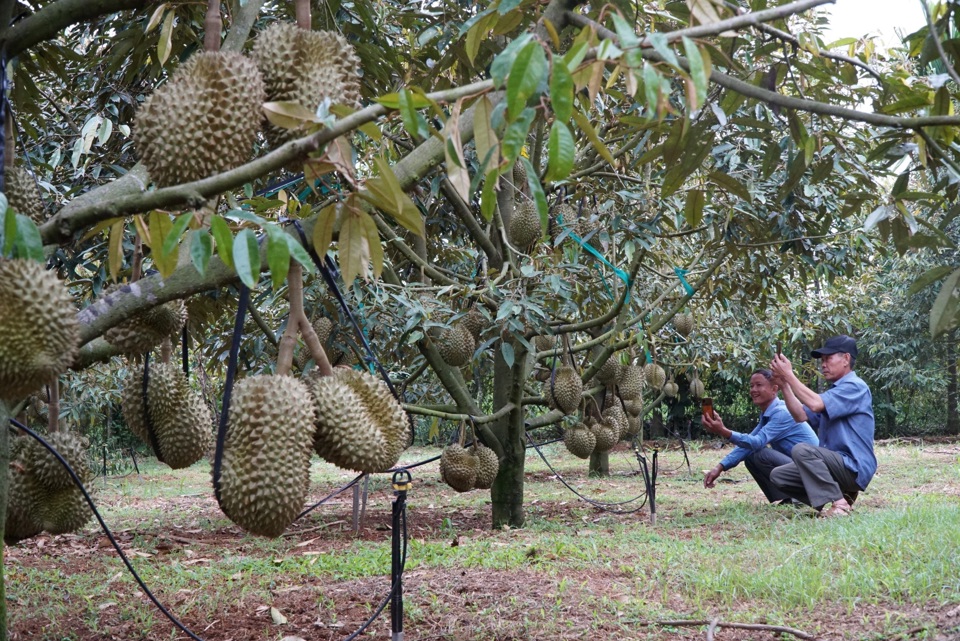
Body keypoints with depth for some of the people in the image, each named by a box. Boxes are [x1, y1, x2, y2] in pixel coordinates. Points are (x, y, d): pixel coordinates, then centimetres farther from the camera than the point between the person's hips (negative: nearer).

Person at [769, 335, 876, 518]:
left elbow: (815, 404, -25)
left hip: (854, 468, -10)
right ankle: (838, 494, 3)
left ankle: (838, 504, -25)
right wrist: (784, 383, 1)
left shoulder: (855, 387, -10)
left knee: (802, 450, -30)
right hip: (837, 464, 10)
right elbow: (800, 415, 10)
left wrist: (789, 375, -18)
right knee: (778, 476, 5)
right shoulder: (834, 392, 20)